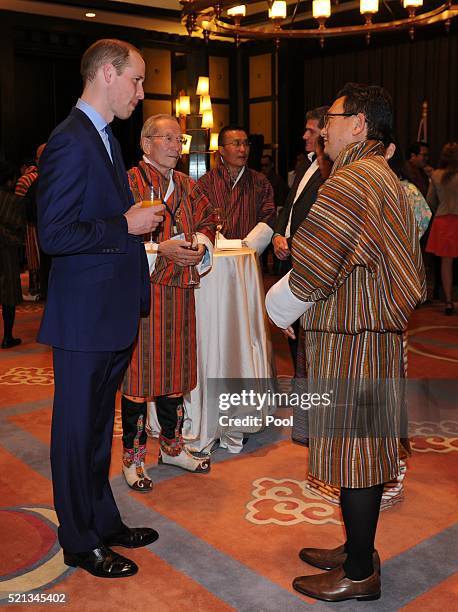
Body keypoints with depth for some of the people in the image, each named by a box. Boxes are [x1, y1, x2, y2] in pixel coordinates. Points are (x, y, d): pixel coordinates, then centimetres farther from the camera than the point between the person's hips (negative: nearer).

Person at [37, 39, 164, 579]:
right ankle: (80, 543, 23)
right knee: (77, 429, 6)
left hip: (112, 316, 10)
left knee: (97, 428, 20)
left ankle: (103, 521, 36)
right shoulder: (71, 141, -17)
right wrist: (126, 224, -18)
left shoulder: (104, 139, 14)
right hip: (84, 317, -10)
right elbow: (54, 235, -23)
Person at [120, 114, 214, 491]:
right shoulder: (128, 183, -7)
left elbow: (206, 221, 22)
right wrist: (161, 249, -19)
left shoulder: (187, 186, 14)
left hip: (179, 293, 6)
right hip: (140, 292, -6)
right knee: (139, 372, 0)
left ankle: (172, 446, 30)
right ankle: (133, 457, 15)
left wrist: (201, 243, 1)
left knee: (175, 370, 14)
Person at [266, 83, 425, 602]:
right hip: (376, 331, 10)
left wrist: (279, 307, -2)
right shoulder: (385, 178, 16)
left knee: (353, 449, 0)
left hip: (350, 340, -10)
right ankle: (358, 549, 32)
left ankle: (359, 574, 15)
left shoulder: (350, 182, -17)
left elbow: (310, 270, -22)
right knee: (365, 449, 17)